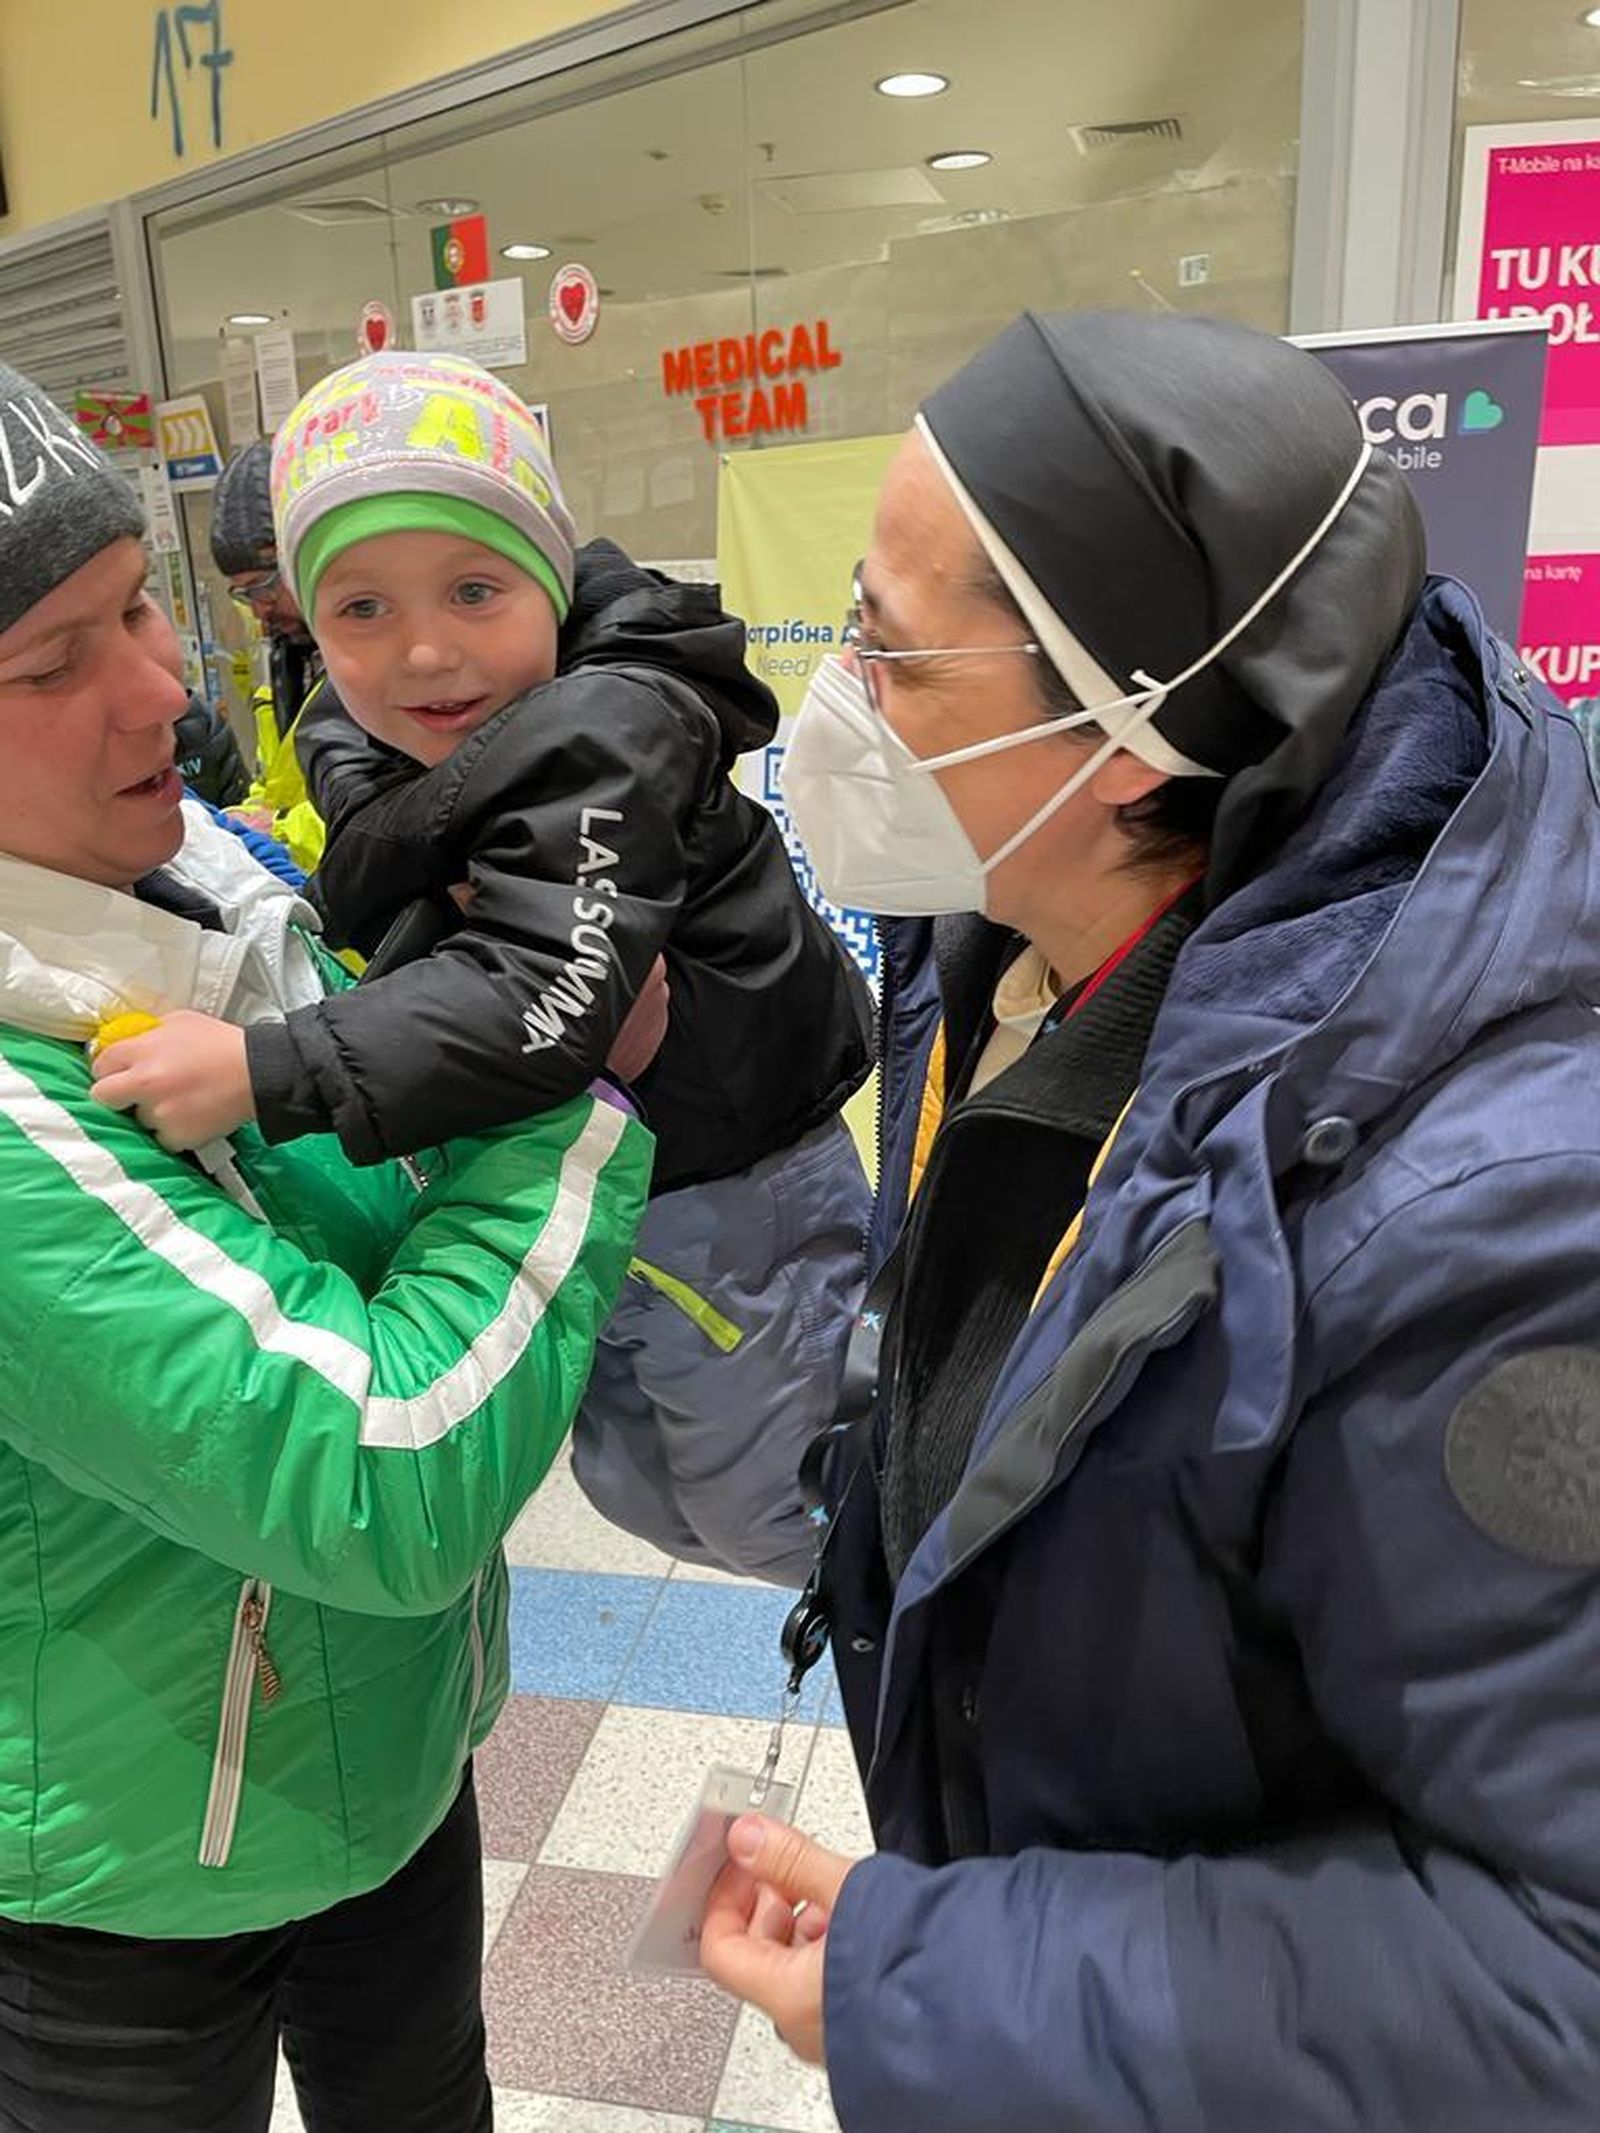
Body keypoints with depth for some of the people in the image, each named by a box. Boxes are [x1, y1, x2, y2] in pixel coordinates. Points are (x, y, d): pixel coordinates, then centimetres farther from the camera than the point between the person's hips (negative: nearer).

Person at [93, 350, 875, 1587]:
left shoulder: (606, 735, -27)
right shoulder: (359, 756, 0)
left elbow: (543, 999, -38)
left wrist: (266, 1075, -42)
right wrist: (438, 916, -21)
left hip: (727, 1199, -8)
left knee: (765, 1508, 13)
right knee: (629, 1481, 26)